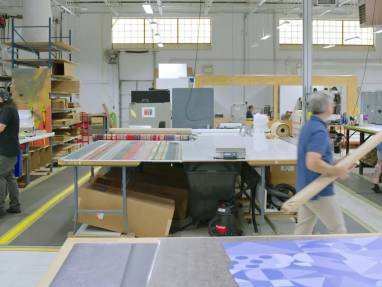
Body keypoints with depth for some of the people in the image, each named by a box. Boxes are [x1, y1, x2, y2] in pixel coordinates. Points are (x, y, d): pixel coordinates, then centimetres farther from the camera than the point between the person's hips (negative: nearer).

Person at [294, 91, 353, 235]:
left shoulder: (309, 126, 10)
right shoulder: (319, 131, -21)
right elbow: (313, 163, -32)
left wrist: (335, 164, 13)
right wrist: (337, 171, -20)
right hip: (319, 192, -9)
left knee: (302, 231, 12)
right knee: (338, 230, 6)